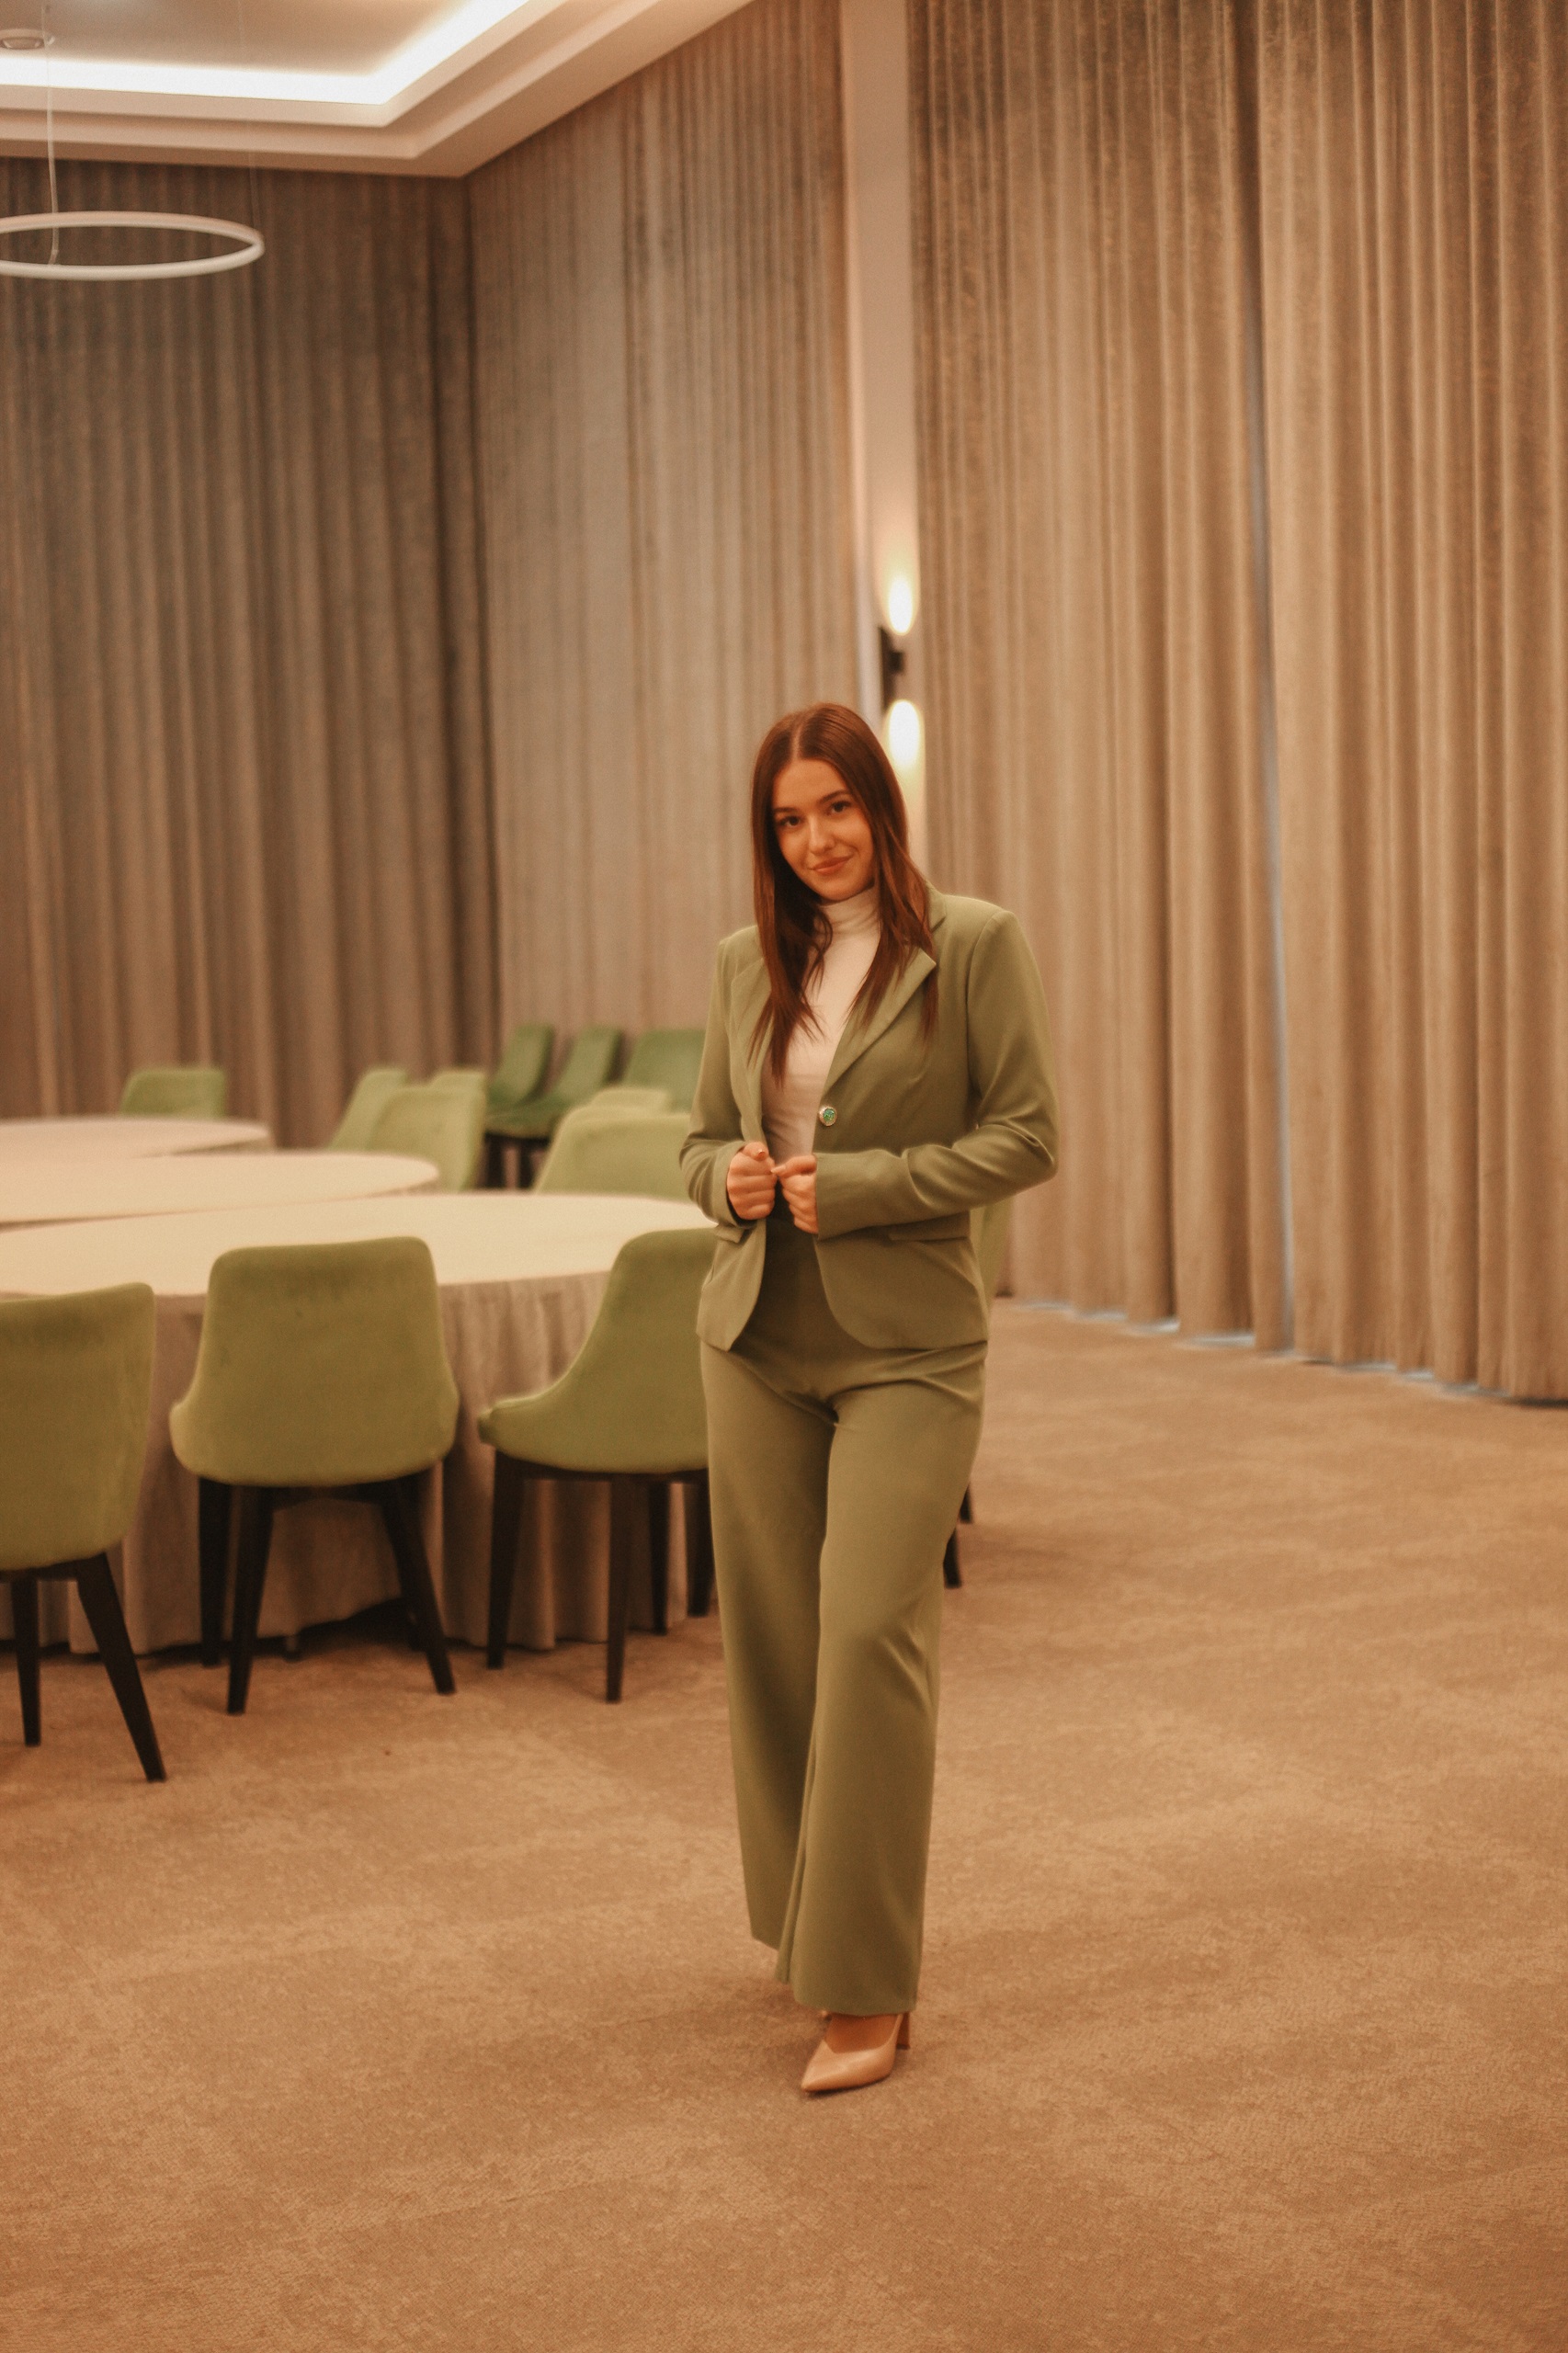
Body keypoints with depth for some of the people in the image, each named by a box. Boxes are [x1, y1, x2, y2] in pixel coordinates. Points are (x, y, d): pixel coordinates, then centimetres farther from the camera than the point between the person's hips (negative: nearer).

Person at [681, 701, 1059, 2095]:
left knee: (872, 1631, -12)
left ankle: (870, 1984, -4)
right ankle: (808, 1921, 28)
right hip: (757, 1338, 5)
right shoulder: (749, 966, 10)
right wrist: (729, 1180, -6)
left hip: (906, 1347, -5)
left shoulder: (973, 946, -4)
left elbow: (1027, 1135, -7)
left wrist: (854, 1184, -15)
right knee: (773, 1641, 9)